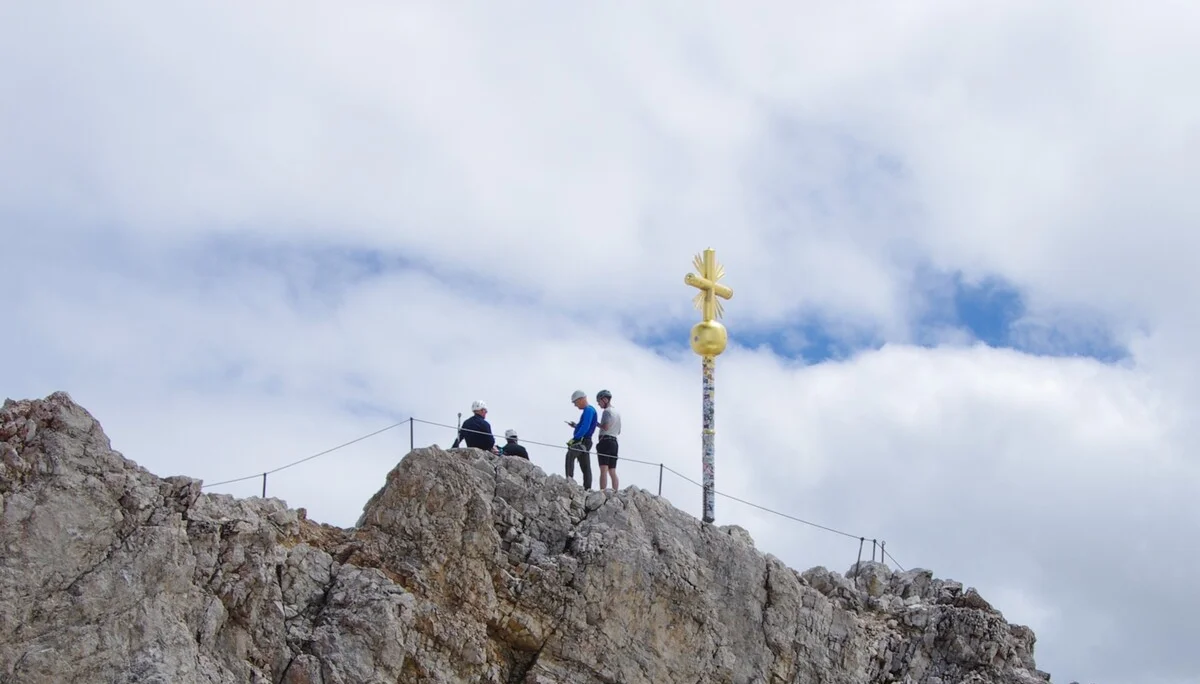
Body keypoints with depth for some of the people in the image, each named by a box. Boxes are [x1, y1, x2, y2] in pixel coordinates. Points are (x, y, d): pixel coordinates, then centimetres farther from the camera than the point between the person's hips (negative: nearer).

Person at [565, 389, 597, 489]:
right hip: (585, 441, 11)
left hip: (582, 440, -11)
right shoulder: (590, 410, 21)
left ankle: (570, 478, -41)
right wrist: (576, 426, 16)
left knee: (570, 456, -28)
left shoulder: (588, 410, -11)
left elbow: (585, 427, -22)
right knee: (585, 467, 10)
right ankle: (587, 488, 10)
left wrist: (575, 438, -25)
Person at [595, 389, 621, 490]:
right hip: (614, 442, 8)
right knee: (612, 472, 9)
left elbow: (606, 427, -21)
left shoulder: (607, 411, -7)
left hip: (605, 441, -8)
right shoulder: (617, 413, 20)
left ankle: (602, 492, -22)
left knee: (604, 470, -14)